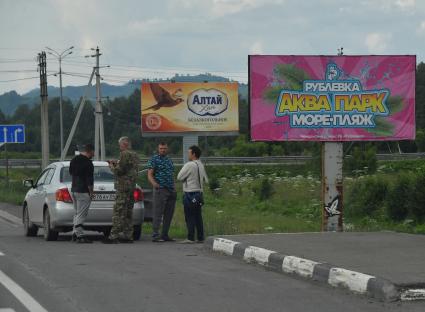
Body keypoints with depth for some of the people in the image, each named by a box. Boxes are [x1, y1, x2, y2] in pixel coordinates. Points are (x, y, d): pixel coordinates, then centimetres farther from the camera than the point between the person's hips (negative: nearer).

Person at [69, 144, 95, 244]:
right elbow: (89, 179, -18)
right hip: (83, 192, -9)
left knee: (77, 213, 16)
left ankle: (75, 234, 16)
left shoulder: (74, 160, 10)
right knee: (81, 214, -8)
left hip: (74, 189, 9)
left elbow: (70, 172, 23)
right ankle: (80, 235, -10)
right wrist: (91, 192, -12)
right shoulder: (87, 163, -16)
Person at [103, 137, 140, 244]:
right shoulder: (135, 155, 18)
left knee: (118, 212, -11)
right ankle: (128, 235, 13)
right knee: (128, 212, 12)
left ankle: (114, 236, -14)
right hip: (132, 186, 10)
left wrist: (112, 166, 2)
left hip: (123, 186, -10)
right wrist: (117, 164, 19)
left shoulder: (125, 154, -12)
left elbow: (120, 170, -17)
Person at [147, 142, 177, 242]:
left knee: (169, 214, 7)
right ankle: (155, 235, -10)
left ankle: (165, 235, 13)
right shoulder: (154, 159, -2)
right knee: (158, 214, -9)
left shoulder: (169, 161, 19)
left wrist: (174, 189, 17)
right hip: (160, 190, -7)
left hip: (171, 190, 7)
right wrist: (154, 183, -26)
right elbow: (150, 174, -8)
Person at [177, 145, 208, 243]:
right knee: (198, 217, 10)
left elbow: (179, 177, -9)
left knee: (190, 217, -6)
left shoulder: (189, 165, -14)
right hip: (199, 193, 8)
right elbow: (206, 180, 18)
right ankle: (200, 238, 11)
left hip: (190, 194, -8)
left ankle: (190, 238, -8)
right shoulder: (201, 165, 11)